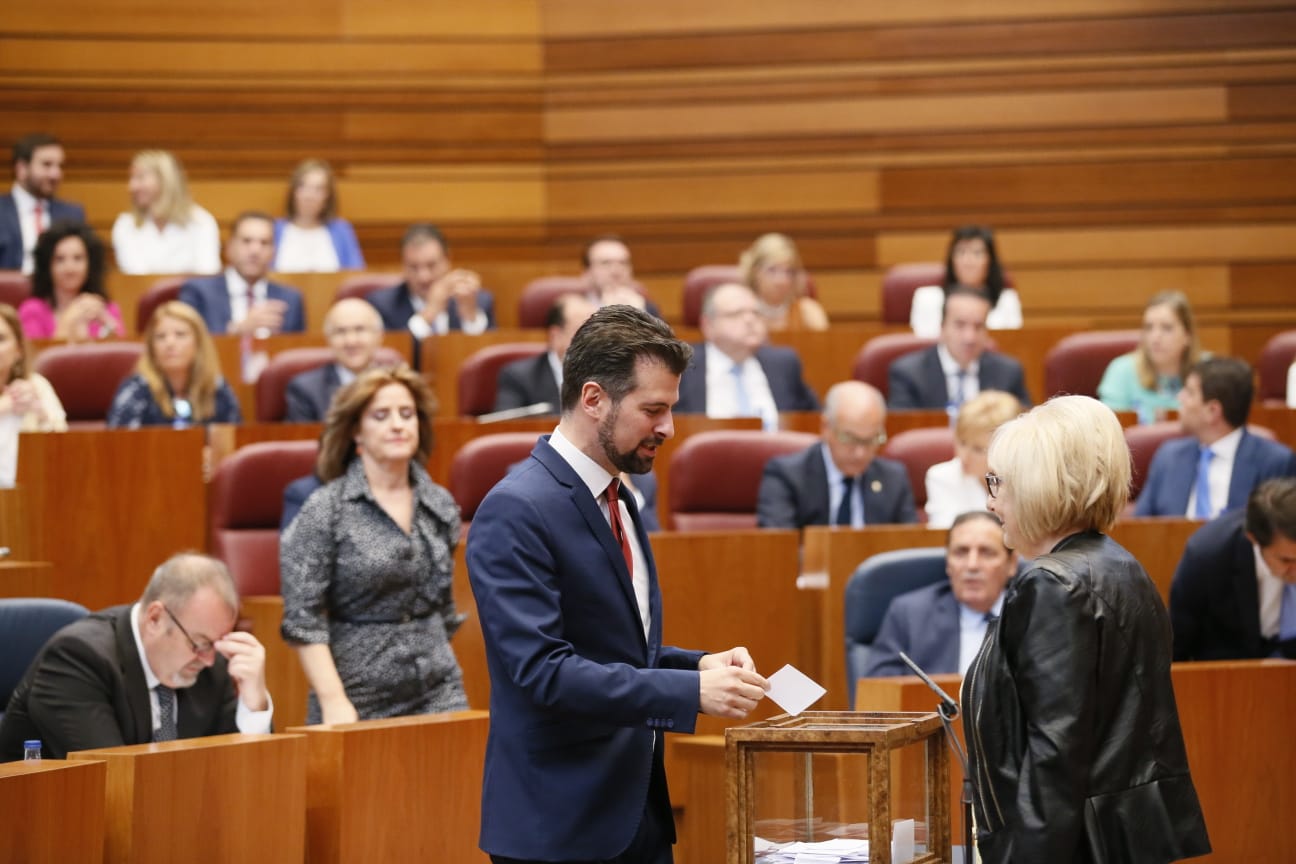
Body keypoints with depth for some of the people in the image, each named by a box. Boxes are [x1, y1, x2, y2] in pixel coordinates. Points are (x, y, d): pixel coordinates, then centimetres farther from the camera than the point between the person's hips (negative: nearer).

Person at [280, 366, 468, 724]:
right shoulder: (325, 511, -5)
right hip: (360, 702, -4)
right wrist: (334, 702, -15)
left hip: (437, 694, 4)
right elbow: (302, 619, -9)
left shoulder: (440, 506, 9)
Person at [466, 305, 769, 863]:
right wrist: (691, 692, -24)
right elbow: (541, 669, -22)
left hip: (638, 814, 9)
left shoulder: (617, 505, 14)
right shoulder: (516, 512, -15)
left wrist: (699, 666, 4)